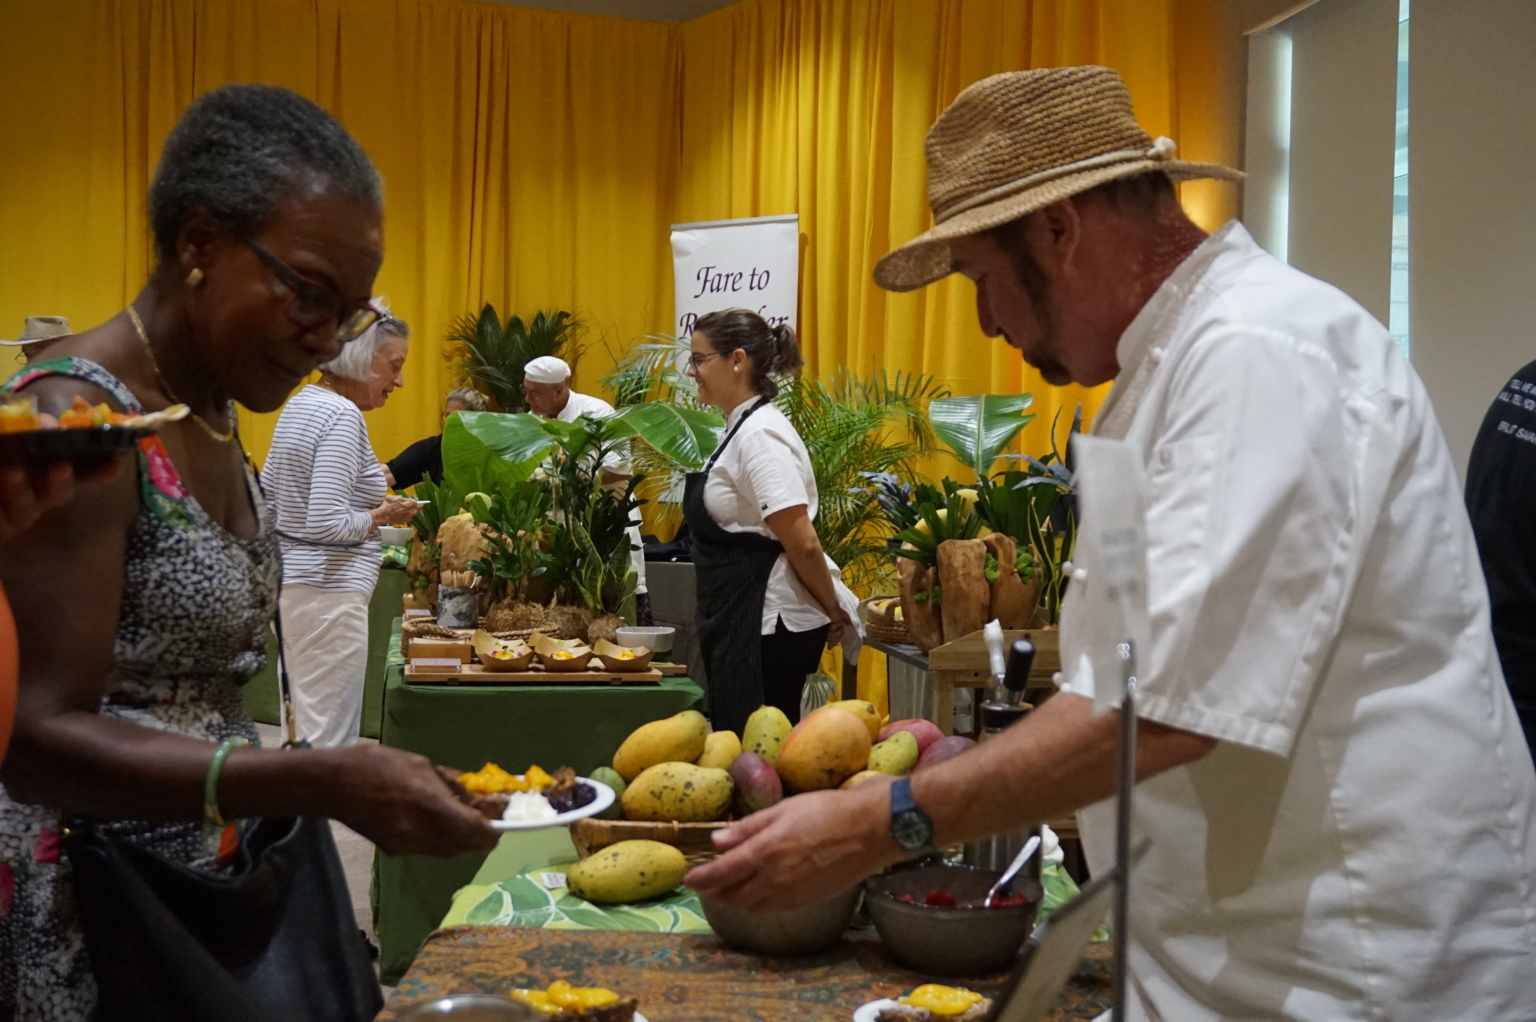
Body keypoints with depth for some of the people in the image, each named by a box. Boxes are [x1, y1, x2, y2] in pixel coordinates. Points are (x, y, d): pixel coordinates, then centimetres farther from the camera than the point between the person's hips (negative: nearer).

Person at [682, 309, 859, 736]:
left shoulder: (759, 435, -18)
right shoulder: (741, 428, 13)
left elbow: (802, 544, -23)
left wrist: (834, 612, -11)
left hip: (767, 626, -10)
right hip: (745, 620, 10)